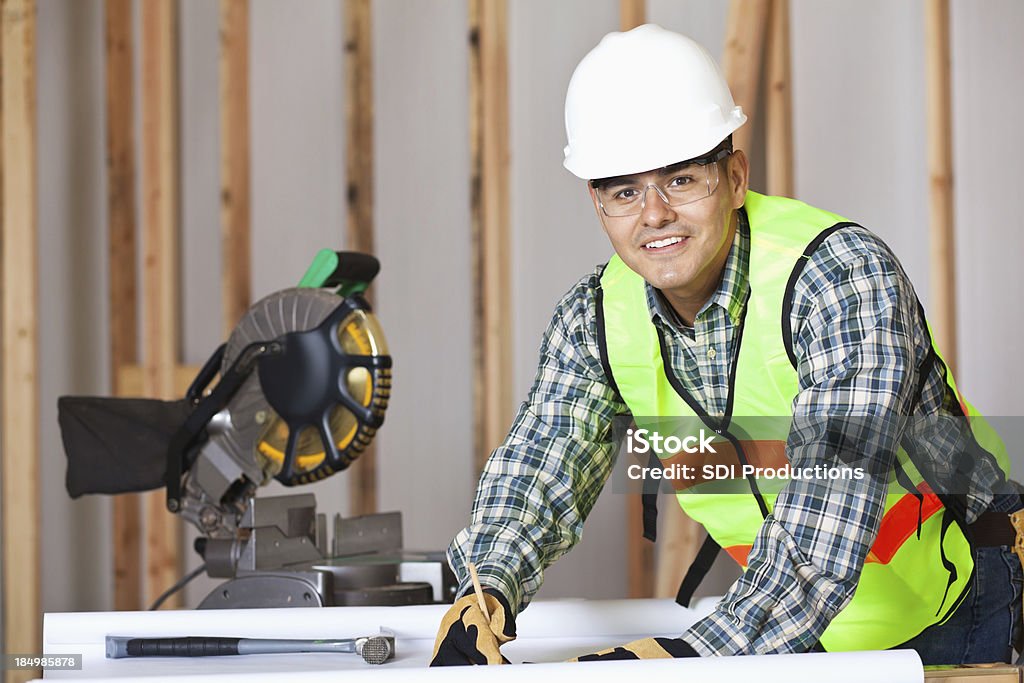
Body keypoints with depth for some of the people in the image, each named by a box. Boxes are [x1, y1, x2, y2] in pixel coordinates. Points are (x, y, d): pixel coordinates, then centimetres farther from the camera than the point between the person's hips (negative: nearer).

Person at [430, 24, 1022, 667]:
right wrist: (486, 599, -34)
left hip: (946, 603, -4)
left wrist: (688, 658, -50)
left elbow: (830, 515, -38)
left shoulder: (846, 275, -27)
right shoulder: (593, 323, -8)